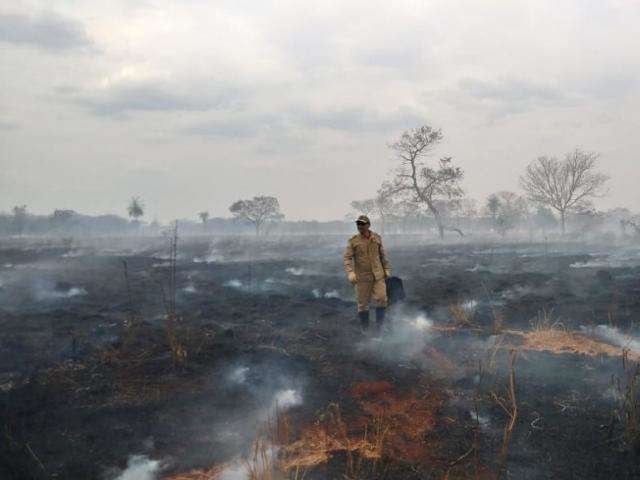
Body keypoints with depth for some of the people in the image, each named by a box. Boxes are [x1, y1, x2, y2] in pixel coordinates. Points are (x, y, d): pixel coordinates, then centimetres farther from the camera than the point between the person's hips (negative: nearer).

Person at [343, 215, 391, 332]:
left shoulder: (377, 238, 6)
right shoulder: (353, 241, -3)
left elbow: (383, 255, 15)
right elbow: (347, 258, -7)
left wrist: (387, 269, 14)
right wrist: (350, 273, -19)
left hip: (378, 275, 2)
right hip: (362, 277, -2)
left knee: (382, 299, -9)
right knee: (363, 303, 4)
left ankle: (379, 326, 5)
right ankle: (365, 328, 18)